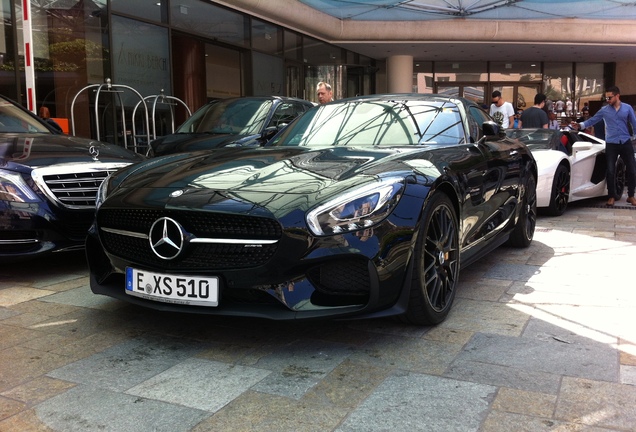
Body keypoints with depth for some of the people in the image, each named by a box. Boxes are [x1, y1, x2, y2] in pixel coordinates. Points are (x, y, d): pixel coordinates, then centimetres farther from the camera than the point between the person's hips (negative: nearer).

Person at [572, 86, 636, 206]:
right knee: (610, 171, -2)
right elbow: (592, 120, 3)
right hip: (611, 144, 0)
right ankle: (611, 196, 11)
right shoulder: (604, 110, 2)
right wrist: (580, 125, -13)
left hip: (626, 142, 0)